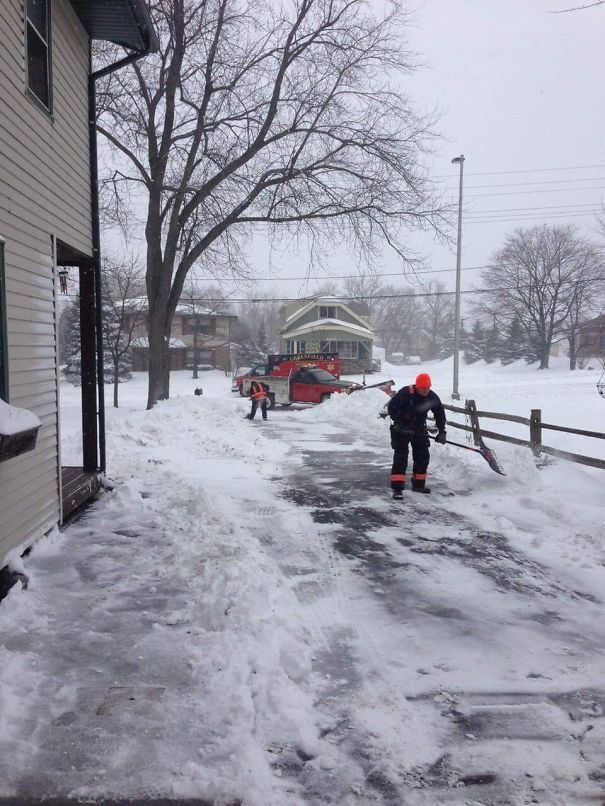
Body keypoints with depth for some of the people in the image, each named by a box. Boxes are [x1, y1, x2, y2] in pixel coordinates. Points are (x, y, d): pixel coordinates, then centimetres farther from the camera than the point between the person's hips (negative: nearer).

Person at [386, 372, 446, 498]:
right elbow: (391, 407, -19)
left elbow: (440, 413, 3)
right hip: (401, 428, -5)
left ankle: (418, 484, 24)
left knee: (423, 456, 8)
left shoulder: (432, 397, -9)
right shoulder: (405, 393, -24)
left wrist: (441, 431, -4)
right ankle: (397, 488, -13)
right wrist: (399, 423, -23)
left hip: (419, 428, 5)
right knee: (401, 456, -12)